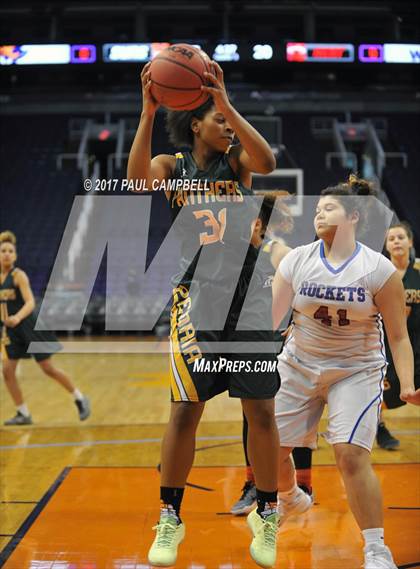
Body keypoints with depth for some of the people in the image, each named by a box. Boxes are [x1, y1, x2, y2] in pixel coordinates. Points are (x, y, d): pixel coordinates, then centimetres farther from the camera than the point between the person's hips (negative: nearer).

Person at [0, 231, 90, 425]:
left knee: (48, 369, 1)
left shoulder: (19, 275, -14)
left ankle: (80, 399, 18)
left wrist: (17, 317, -43)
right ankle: (23, 414, 9)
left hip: (29, 327, -6)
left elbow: (30, 303, -26)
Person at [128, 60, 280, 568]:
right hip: (197, 300, -1)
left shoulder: (236, 160, 4)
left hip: (248, 298, 1)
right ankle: (169, 519, 14)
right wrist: (148, 112, -28)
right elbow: (138, 181, -21)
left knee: (261, 411, 3)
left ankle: (266, 515, 19)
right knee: (185, 409, -2)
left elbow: (268, 161, -21)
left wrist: (226, 103, -28)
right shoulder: (171, 165, 3)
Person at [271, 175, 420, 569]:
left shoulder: (379, 269, -11)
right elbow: (268, 317, -4)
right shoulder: (296, 260, -5)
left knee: (350, 453, -19)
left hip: (356, 371, -3)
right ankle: (288, 499, 45)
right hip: (299, 366, 4)